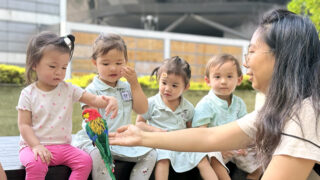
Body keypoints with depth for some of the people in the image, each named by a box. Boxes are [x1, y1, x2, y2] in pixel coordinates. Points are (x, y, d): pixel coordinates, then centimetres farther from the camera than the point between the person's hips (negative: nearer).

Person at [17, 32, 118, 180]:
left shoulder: (68, 90, 3)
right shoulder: (28, 94, -4)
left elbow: (93, 100, -3)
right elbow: (24, 125, -6)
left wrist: (109, 101, -26)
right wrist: (36, 146, -21)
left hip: (62, 146, 3)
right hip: (34, 145, -3)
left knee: (85, 160, -18)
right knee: (35, 164, -33)